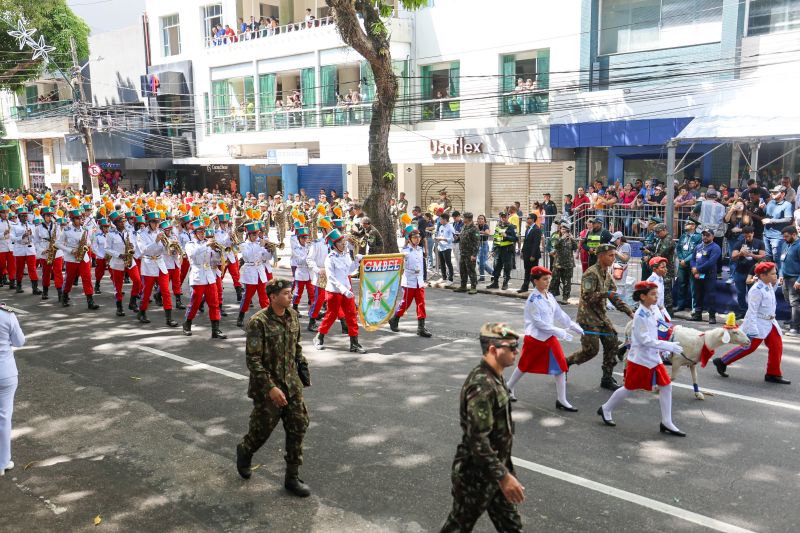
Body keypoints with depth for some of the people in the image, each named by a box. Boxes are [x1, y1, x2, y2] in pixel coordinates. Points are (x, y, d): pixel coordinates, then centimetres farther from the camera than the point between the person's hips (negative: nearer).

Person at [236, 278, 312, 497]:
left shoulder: (292, 316, 1)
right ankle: (244, 451, 43)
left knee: (298, 426, 5)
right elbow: (253, 359, -19)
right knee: (262, 428, 8)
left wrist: (302, 368, 14)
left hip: (292, 384, 6)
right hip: (267, 386, -6)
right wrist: (270, 387, -23)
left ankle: (292, 477, 17)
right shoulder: (258, 322, -19)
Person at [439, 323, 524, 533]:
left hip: (494, 468, 9)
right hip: (476, 475, -9)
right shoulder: (482, 386, -28)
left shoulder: (494, 377, 4)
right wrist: (503, 476, -27)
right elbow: (477, 439, -29)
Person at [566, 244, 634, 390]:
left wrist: (630, 312, 7)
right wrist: (606, 294, -32)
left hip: (601, 315, 8)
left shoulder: (607, 275, 11)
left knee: (612, 344, 3)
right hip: (588, 316, -8)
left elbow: (615, 298, 14)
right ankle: (564, 363, 13)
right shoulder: (591, 273, -16)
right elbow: (587, 297, -23)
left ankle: (607, 379, 13)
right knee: (591, 350, -8)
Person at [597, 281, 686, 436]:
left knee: (666, 385, 3)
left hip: (654, 357, 7)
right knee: (629, 388, 5)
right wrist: (668, 346, -25)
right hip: (639, 358, -7)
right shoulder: (640, 316, -21)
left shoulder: (654, 310, 2)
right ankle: (606, 409, 26)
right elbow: (645, 340, -23)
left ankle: (666, 423, 11)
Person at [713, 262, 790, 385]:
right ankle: (722, 362, 6)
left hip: (770, 323, 9)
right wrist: (753, 330, -26)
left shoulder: (769, 286, 5)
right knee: (749, 347, -5)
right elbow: (752, 311, -23)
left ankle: (773, 374, 18)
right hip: (758, 323, -9)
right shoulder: (757, 290, -21)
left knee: (777, 347, 7)